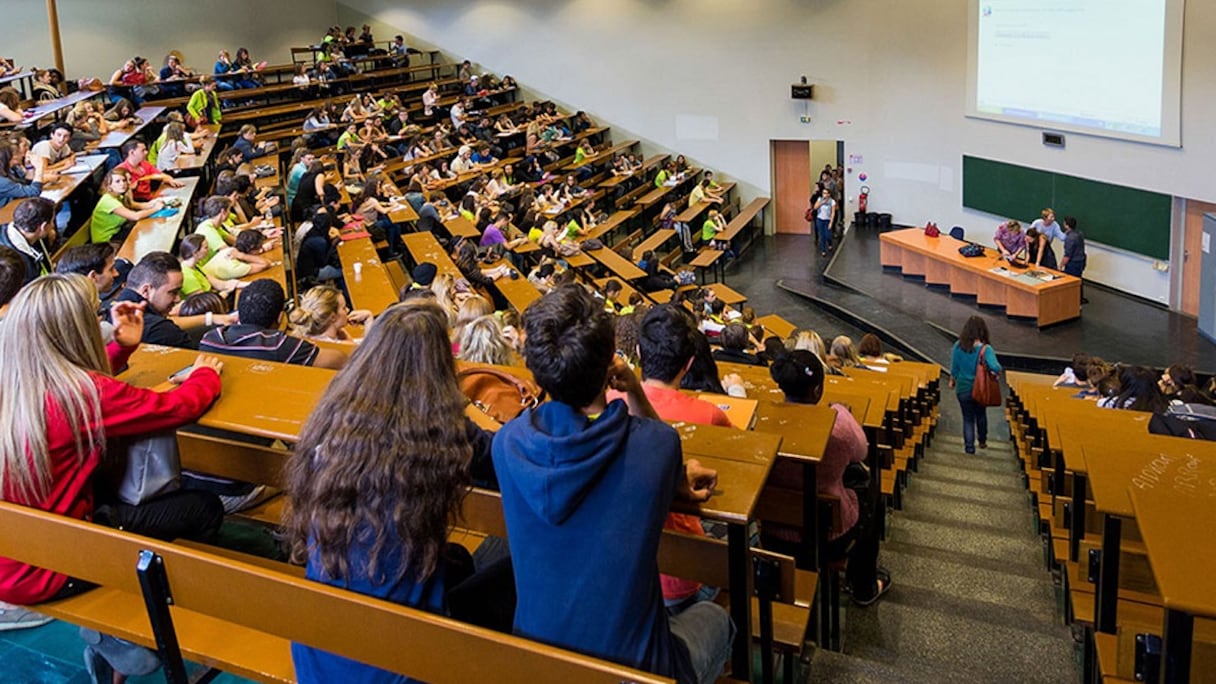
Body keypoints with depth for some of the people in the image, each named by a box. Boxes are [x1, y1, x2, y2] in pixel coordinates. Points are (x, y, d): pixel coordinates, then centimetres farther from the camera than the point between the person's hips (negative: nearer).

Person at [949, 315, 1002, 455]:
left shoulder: (958, 346, -12)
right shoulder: (985, 349, -21)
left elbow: (954, 367, -2)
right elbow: (995, 367, -33)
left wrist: (953, 380, 16)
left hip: (963, 388, 0)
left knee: (968, 418, 14)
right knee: (981, 414, 26)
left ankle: (969, 447, 15)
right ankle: (982, 441, 44)